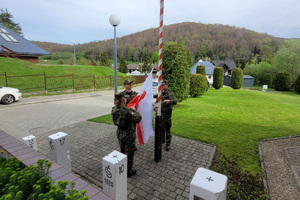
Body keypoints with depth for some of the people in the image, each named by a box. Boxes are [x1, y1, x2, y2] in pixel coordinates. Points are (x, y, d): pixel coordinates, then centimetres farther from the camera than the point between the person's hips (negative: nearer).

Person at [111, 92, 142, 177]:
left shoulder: (114, 109, -9)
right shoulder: (127, 111, -31)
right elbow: (138, 118, -26)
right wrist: (134, 110, -12)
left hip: (120, 134, 7)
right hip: (129, 136, -7)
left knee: (122, 152, 28)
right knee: (129, 154, 15)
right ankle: (128, 172, 33)